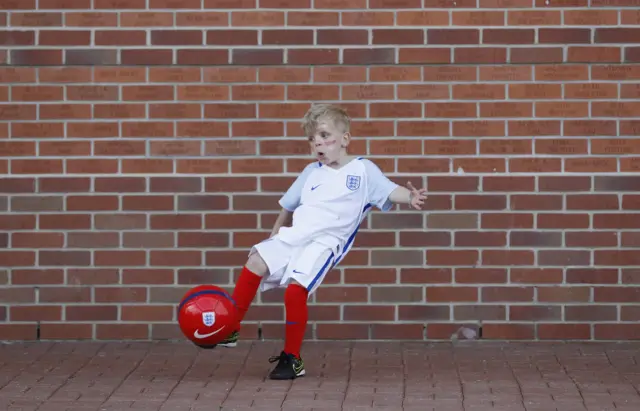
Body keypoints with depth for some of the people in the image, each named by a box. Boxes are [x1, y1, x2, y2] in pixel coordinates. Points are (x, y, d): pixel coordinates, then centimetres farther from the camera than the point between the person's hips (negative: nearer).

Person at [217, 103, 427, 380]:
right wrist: (276, 232, 30)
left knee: (296, 289, -23)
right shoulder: (311, 172, 22)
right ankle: (230, 330, -5)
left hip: (324, 243, -6)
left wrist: (410, 198, -26)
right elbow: (289, 206, 32)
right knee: (256, 262, -14)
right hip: (293, 236, 6)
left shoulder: (363, 170, 6)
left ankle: (292, 359, -12)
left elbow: (390, 191, -6)